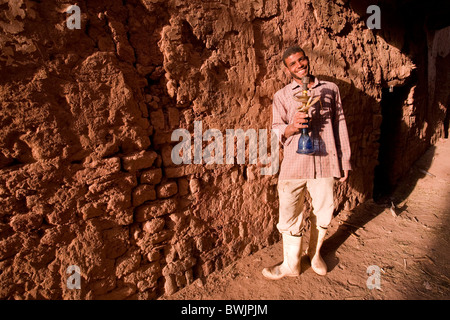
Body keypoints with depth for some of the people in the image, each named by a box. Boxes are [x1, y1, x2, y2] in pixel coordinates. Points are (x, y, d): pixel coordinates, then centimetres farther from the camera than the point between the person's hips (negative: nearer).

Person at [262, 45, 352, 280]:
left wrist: (345, 161, 10)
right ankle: (291, 265, 27)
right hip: (294, 164, -1)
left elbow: (339, 125, 13)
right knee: (290, 215, 5)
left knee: (323, 212, 14)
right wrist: (292, 127, -20)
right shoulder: (282, 96, 9)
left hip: (324, 163, 2)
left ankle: (315, 253, 42)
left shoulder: (330, 89, 12)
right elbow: (276, 130, 3)